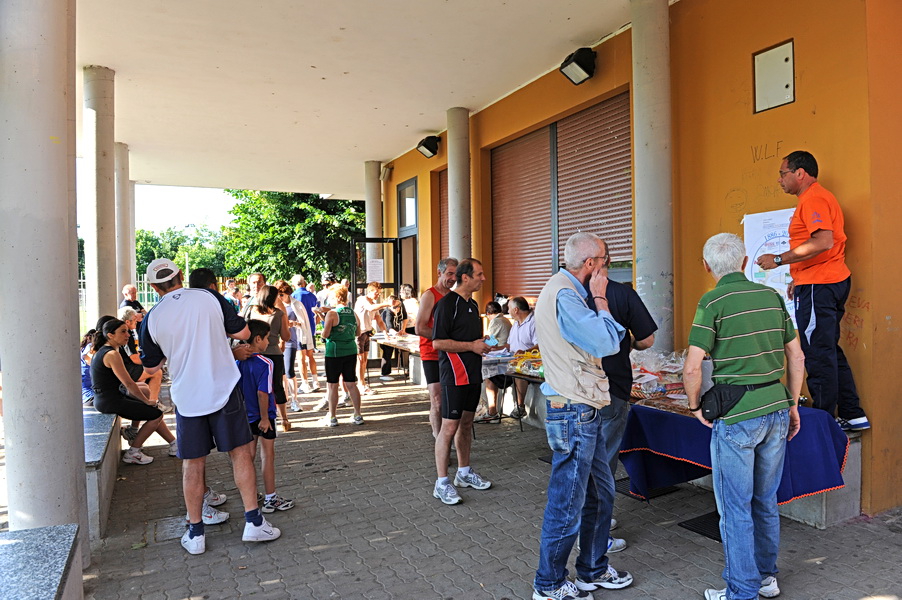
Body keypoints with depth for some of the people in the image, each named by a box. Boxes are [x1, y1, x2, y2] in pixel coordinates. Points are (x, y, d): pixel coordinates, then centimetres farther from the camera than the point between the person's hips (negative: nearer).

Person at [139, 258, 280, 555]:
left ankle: (195, 534, 21)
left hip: (186, 398, 1)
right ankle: (253, 522, 11)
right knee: (241, 452, 9)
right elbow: (242, 332, 0)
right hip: (224, 390, -1)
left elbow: (151, 366, 10)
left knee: (193, 465, 11)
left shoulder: (152, 319, -2)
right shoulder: (209, 298, -5)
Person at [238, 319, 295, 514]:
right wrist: (264, 418, -16)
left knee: (249, 454, 17)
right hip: (263, 417, -7)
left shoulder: (238, 362, 0)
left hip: (246, 415, 7)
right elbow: (262, 393, -24)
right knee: (267, 456, 2)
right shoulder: (265, 364, -21)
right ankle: (270, 499, 10)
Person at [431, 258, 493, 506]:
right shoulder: (447, 303, -13)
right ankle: (442, 483, 5)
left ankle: (464, 473, 29)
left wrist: (483, 343, 8)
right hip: (454, 374, -9)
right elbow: (438, 342, -19)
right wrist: (471, 346, -18)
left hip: (472, 373, 9)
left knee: (466, 424, 16)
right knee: (449, 427, -4)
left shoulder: (473, 304, 15)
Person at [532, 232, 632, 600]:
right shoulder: (564, 295, -19)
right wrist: (599, 299, -10)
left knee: (600, 493, 20)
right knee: (567, 504, 2)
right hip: (573, 412, -11)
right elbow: (607, 342, -21)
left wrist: (595, 299, 9)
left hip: (583, 410, 11)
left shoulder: (567, 290, 15)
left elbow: (596, 337, 16)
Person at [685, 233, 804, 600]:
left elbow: (692, 367, -17)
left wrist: (695, 406, -1)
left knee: (736, 508, 7)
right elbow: (796, 356, 11)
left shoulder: (713, 302, -12)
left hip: (736, 416, -6)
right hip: (776, 409, 7)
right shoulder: (772, 296, 6)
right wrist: (792, 404, 21)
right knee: (765, 500, 21)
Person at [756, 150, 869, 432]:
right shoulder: (818, 197, 22)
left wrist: (779, 260, -21)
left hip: (818, 286, -11)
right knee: (829, 352, 15)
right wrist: (799, 277, 23)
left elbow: (824, 242, -25)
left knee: (818, 354, -6)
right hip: (829, 282, 11)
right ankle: (852, 415, 21)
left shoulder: (813, 199, -12)